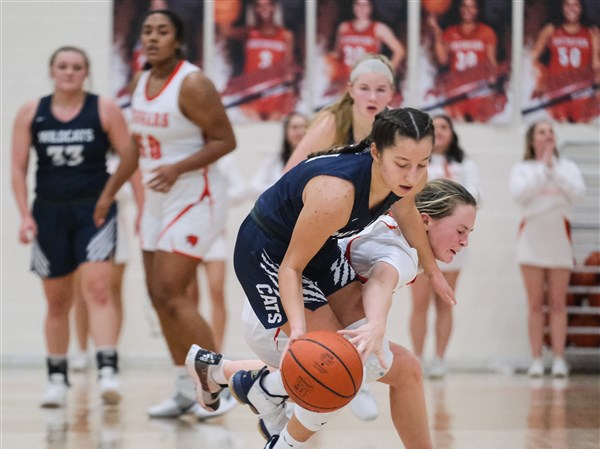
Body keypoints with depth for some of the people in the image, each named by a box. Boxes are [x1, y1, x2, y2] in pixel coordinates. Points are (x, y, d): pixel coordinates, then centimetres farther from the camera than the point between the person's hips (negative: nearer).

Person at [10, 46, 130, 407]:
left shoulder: (105, 110, -2)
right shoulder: (31, 114, 4)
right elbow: (19, 168, 5)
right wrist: (25, 215, -5)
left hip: (95, 210, -2)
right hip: (50, 212, 3)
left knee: (98, 289, -18)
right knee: (57, 301, 10)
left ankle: (108, 370, -25)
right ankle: (57, 378, 21)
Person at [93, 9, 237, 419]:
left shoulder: (192, 84, -16)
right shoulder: (142, 83, 9)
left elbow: (225, 140, -17)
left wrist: (178, 168, -28)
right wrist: (109, 193, 21)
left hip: (195, 198, -9)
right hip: (159, 200, 9)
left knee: (170, 294, -14)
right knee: (159, 297, 8)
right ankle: (187, 392, 17)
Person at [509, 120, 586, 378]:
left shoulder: (567, 167, 10)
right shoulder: (522, 169, 7)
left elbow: (578, 192, -8)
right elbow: (519, 194, -12)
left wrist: (554, 167, -9)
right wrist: (542, 167, -10)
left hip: (559, 238, 1)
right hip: (532, 238, -1)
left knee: (558, 303, -2)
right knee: (535, 303, -2)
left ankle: (559, 359, -2)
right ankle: (536, 360, -1)